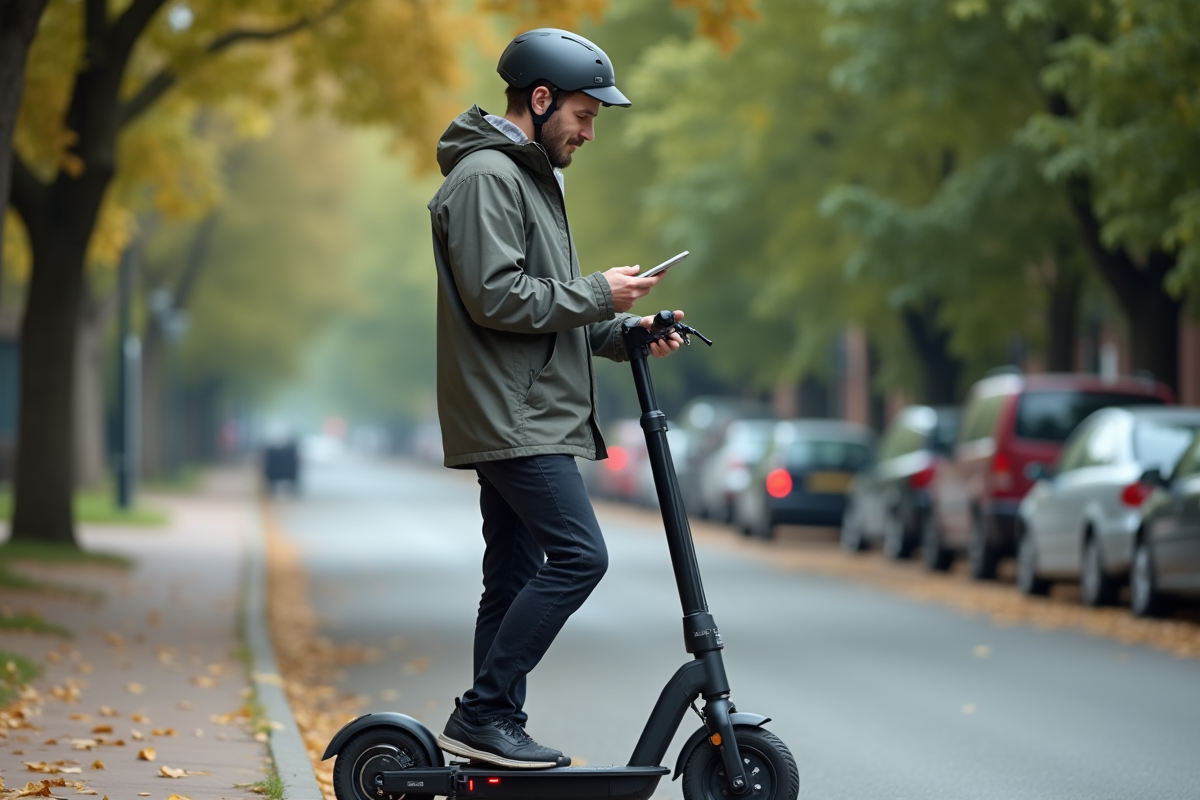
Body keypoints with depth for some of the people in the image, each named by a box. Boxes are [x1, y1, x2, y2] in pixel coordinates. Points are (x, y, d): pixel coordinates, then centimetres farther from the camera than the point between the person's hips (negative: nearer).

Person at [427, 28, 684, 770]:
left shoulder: (532, 177, 23)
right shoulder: (486, 175, -11)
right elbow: (496, 298, -21)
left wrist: (624, 334, 11)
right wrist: (599, 293, -13)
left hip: (530, 417, 11)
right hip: (508, 420, -11)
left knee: (517, 577, 10)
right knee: (579, 554, -17)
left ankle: (492, 732, 13)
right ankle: (483, 714, -13)